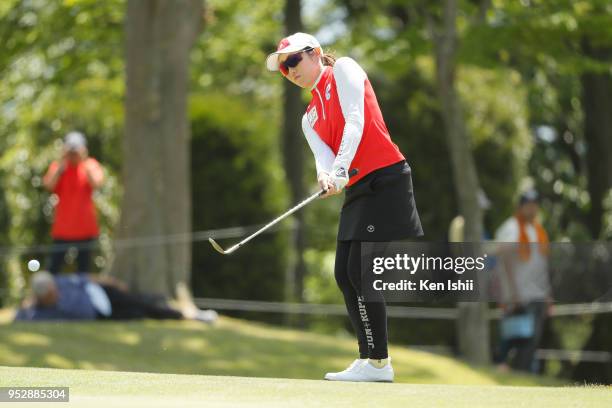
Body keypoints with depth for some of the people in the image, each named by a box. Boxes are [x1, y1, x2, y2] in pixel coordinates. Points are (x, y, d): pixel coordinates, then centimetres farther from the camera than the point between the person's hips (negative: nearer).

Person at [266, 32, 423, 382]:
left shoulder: (343, 70, 1)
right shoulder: (310, 119, 21)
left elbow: (355, 122, -13)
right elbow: (324, 158, 3)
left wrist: (340, 169, -25)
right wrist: (325, 177, -21)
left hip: (386, 178, -9)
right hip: (358, 190, 9)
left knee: (360, 270, -12)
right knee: (345, 274, 5)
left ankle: (376, 362, -10)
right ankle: (373, 360, 10)